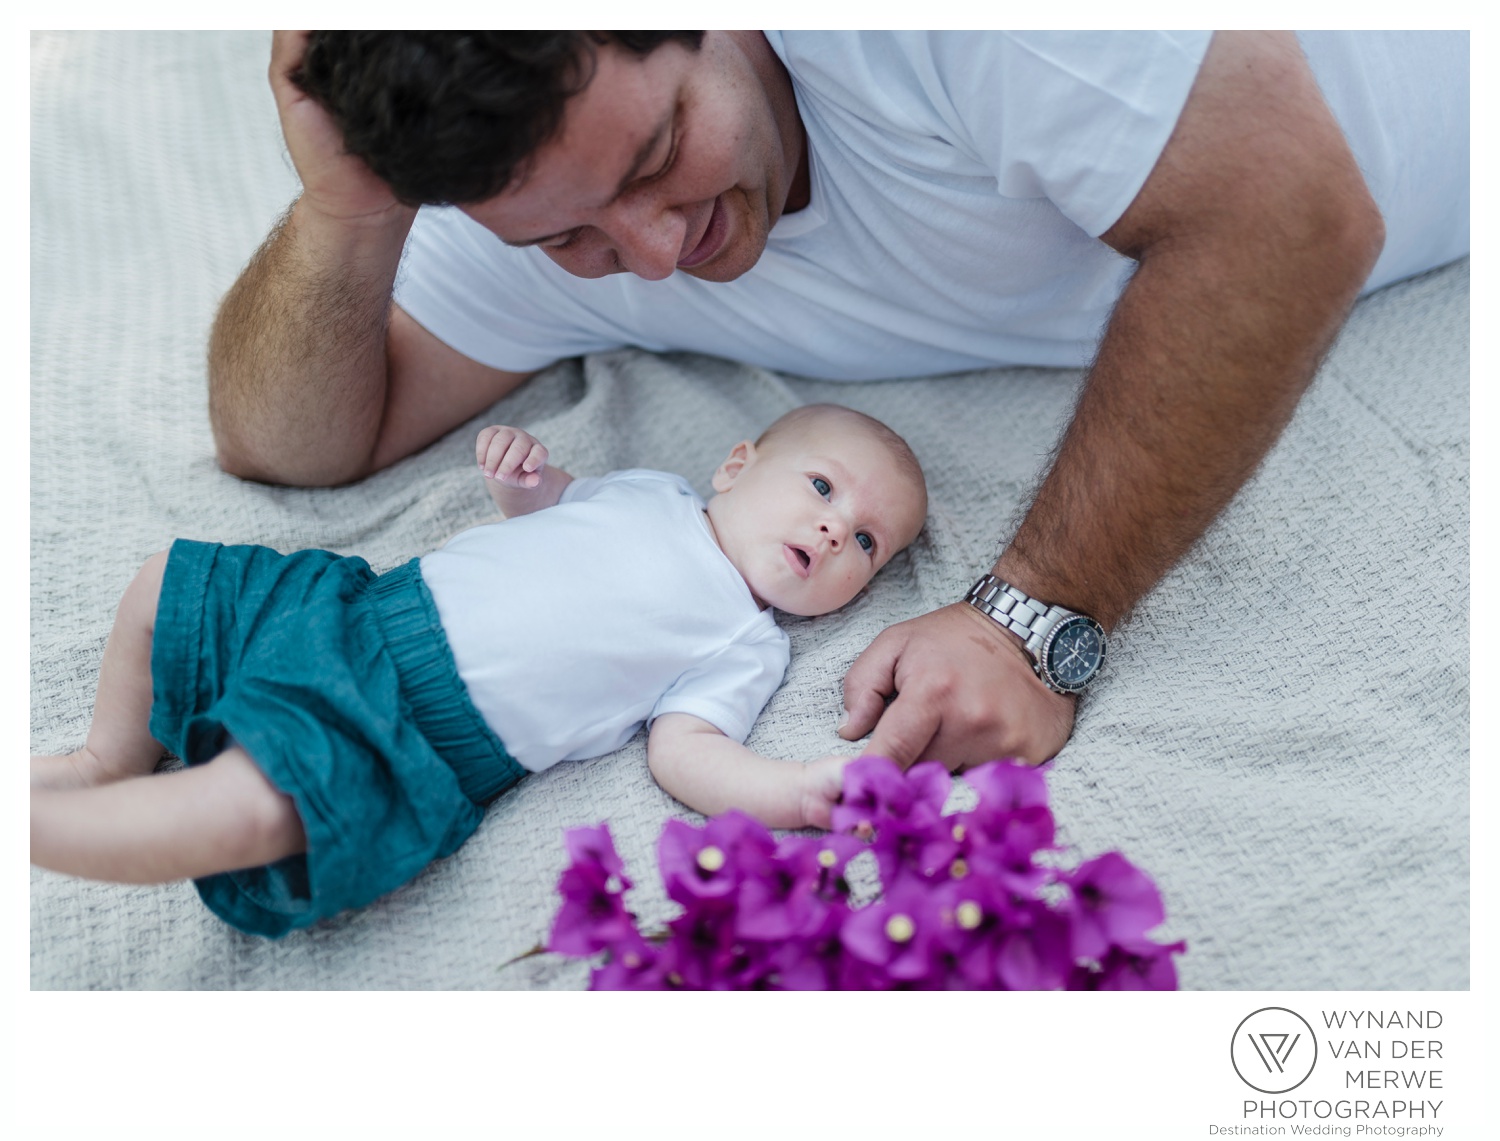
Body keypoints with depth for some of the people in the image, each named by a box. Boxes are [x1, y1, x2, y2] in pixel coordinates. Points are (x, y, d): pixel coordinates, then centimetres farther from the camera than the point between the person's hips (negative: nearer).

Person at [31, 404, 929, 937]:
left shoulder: (746, 649, -2)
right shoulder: (651, 494, 13)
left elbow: (685, 750, -15)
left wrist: (800, 789, -32)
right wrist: (524, 472, 5)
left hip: (409, 738, -7)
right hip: (356, 609, 7)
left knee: (248, 809, -31)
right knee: (163, 588, 13)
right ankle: (116, 764, 29)